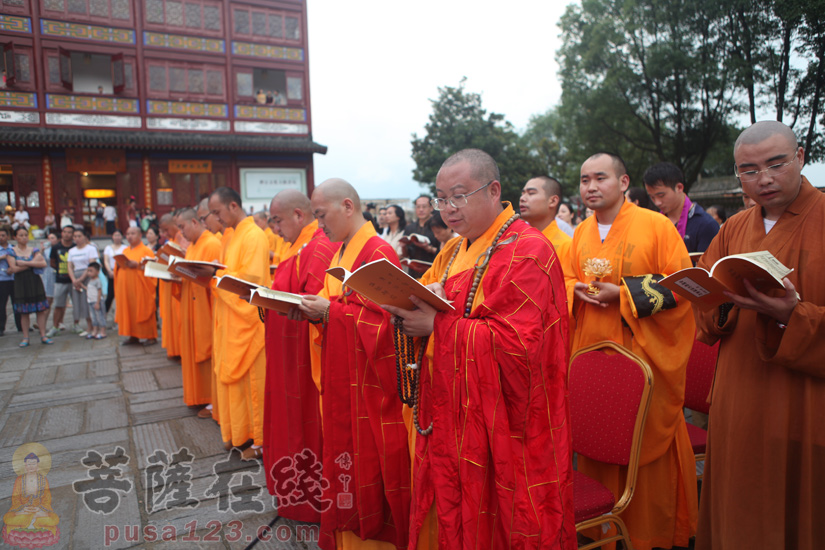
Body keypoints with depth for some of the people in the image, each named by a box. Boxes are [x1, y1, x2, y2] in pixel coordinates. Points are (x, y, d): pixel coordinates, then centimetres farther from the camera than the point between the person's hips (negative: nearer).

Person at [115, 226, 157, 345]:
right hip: (125, 287, 6)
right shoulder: (125, 251, 18)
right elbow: (117, 268, 19)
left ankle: (151, 336, 1)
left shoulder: (146, 250, 0)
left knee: (143, 311, -5)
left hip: (140, 287, -6)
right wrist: (119, 264, -3)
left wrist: (137, 265, -21)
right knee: (128, 311, 5)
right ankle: (133, 336, 12)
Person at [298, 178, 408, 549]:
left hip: (367, 382, -9)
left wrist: (329, 311, -19)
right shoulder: (341, 252, 12)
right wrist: (313, 308, -2)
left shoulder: (379, 253, -16)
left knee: (368, 461, 4)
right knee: (342, 456, 17)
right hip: (339, 380, 9)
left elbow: (383, 319, -20)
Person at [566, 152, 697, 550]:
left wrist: (622, 294, -18)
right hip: (591, 351, 4)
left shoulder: (656, 226, -6)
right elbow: (567, 280, 17)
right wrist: (577, 289, -6)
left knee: (647, 442, 5)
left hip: (642, 353, -4)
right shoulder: (581, 233, 9)